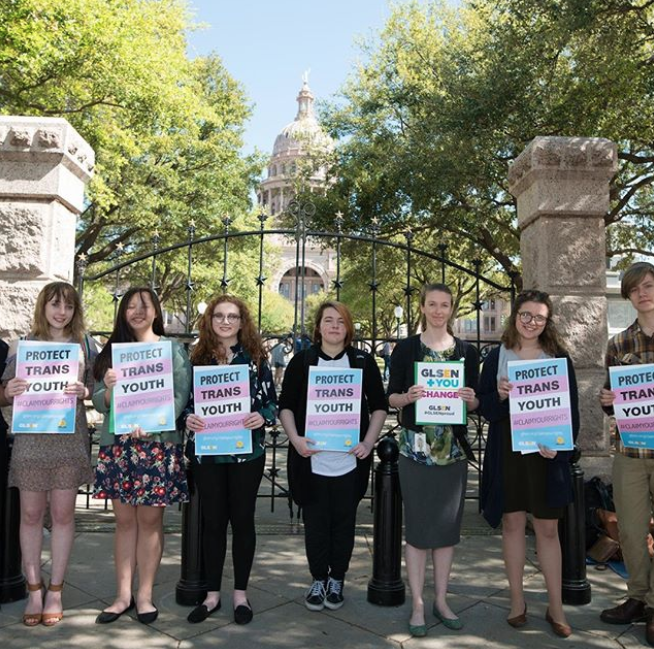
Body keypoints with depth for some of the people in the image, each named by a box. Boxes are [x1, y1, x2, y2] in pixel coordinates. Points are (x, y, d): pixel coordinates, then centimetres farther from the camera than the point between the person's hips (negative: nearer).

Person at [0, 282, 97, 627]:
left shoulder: (85, 345, 5)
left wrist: (84, 391, -13)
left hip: (70, 438, 0)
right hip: (30, 437, 0)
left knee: (63, 513, 5)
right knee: (31, 514, 6)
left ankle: (55, 591, 18)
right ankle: (34, 590, 19)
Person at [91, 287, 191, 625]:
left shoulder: (172, 349, 3)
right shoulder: (112, 350, 10)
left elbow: (181, 396, -4)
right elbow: (99, 401, 8)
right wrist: (109, 389, -15)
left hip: (158, 444, -2)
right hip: (117, 445, 3)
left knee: (150, 521, 4)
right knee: (124, 521, 10)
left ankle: (144, 595, 16)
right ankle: (123, 594, 20)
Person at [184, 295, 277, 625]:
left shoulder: (255, 357, 1)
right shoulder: (198, 357, 5)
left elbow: (272, 400, 2)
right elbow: (185, 400, 8)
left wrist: (262, 416, -18)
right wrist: (188, 417, -12)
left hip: (247, 451, -1)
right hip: (206, 451, 1)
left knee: (242, 519, 8)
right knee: (213, 520, 10)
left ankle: (240, 592, 23)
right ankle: (212, 594, 24)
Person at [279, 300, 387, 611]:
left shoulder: (363, 361, 3)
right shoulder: (301, 361, 2)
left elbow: (379, 406, 7)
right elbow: (286, 405, 5)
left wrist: (368, 441, -4)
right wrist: (295, 438, -9)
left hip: (349, 459, 1)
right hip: (311, 459, 0)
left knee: (344, 521, 10)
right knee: (315, 521, 8)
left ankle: (337, 580, 27)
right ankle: (318, 580, 26)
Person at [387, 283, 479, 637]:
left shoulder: (467, 351, 8)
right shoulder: (406, 348, 1)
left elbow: (475, 403, 10)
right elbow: (391, 397, 1)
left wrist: (471, 399, -11)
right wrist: (408, 396, -19)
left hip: (454, 448, 3)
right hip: (416, 448, -2)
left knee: (448, 525, 10)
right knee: (417, 526, 2)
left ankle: (441, 600, 24)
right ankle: (417, 604, 15)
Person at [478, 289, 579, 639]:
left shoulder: (559, 357, 4)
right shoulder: (496, 356, 3)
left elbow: (571, 407, 2)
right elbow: (483, 405, 3)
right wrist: (499, 395, -18)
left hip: (547, 453, 0)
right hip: (507, 452, 0)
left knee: (547, 528, 6)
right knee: (512, 523, 8)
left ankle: (555, 607, 19)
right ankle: (517, 601, 23)